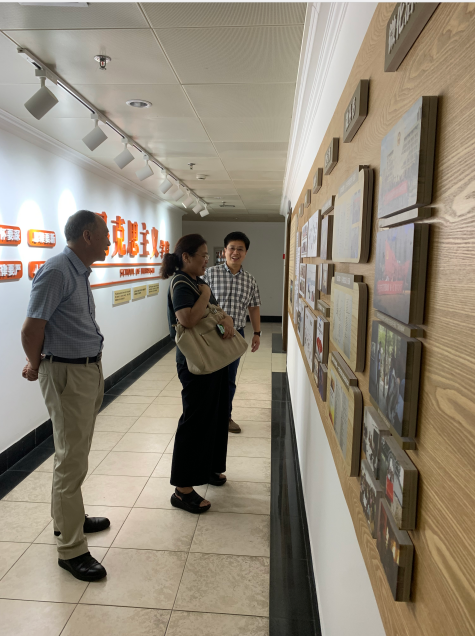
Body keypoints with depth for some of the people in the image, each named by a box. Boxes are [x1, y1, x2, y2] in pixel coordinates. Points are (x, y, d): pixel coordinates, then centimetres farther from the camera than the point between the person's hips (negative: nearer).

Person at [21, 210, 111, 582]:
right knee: (71, 461, 0)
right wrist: (36, 366, -3)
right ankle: (71, 549, 15)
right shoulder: (57, 271, -20)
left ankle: (68, 518, 40)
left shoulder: (80, 272, 10)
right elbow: (32, 328, -19)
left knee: (76, 453, 21)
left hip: (89, 369, 9)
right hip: (67, 374, -9)